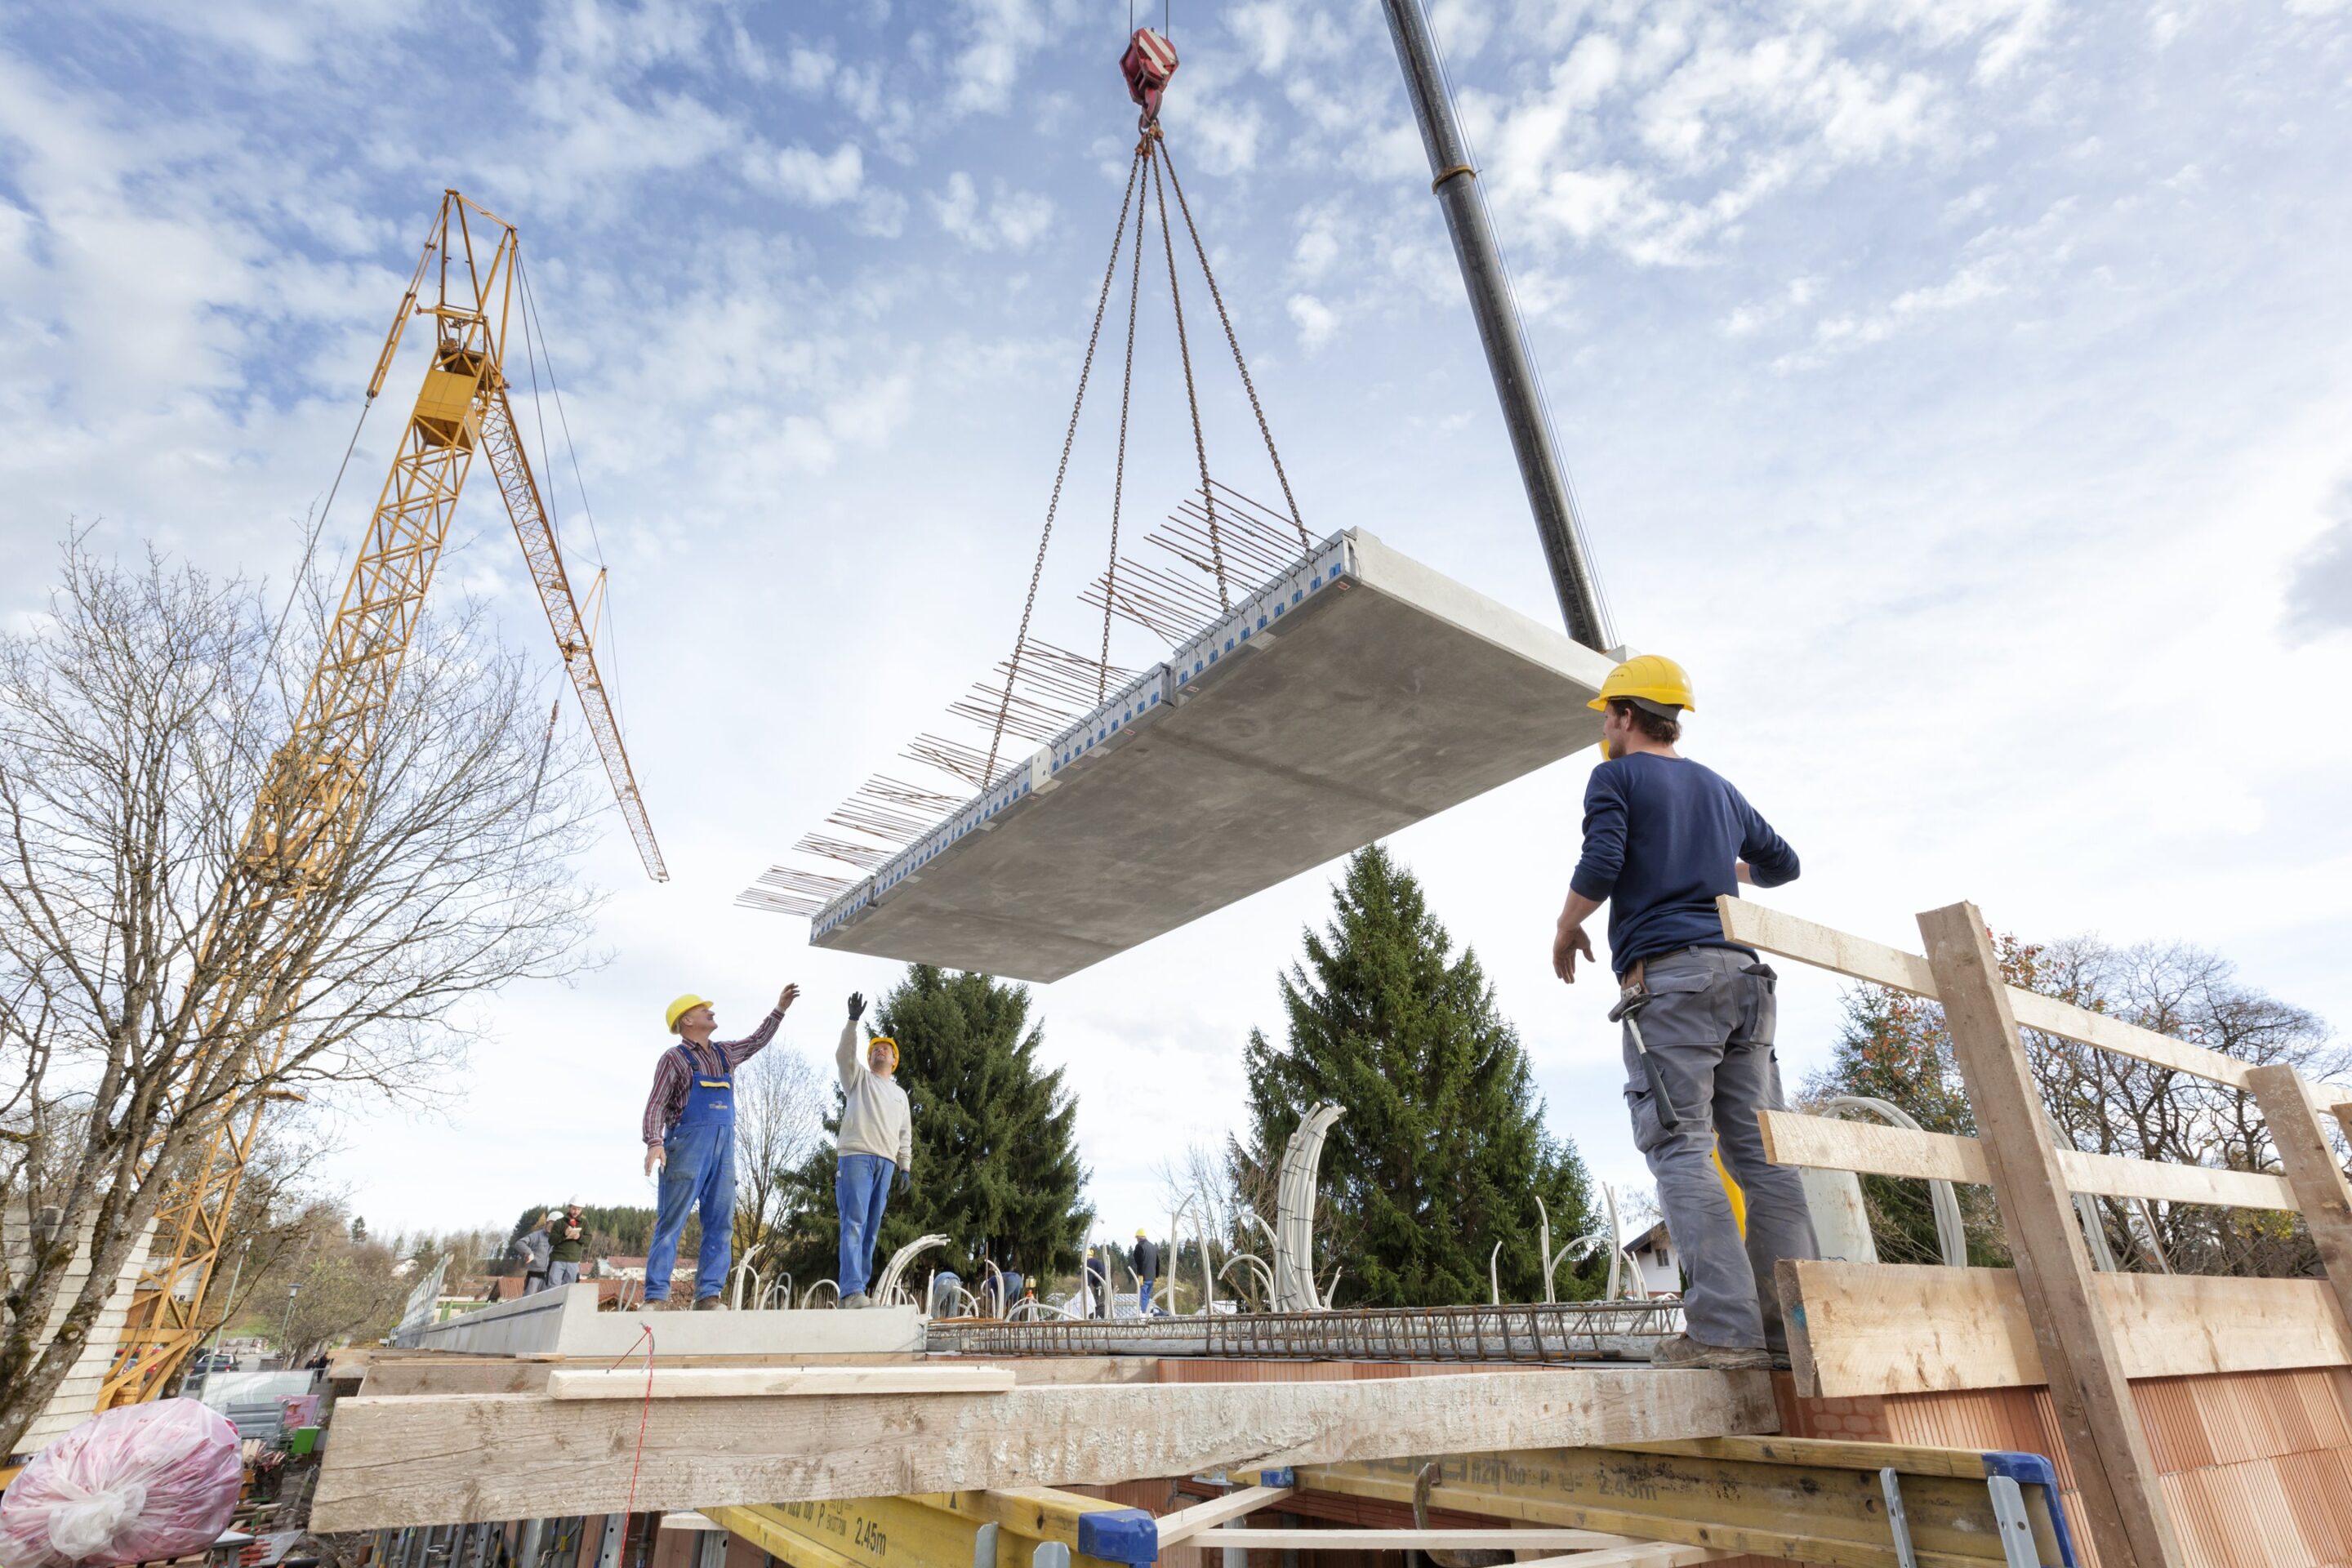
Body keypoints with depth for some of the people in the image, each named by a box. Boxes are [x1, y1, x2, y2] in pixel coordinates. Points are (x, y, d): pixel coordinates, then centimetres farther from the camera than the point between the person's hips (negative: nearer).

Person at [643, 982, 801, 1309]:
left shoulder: (724, 1053, 20)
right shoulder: (675, 1058, 2)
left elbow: (757, 1041, 37)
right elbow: (656, 1105, -6)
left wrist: (779, 1011, 35)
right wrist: (654, 1142, -21)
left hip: (724, 1147, 6)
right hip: (687, 1144, -6)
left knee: (721, 1225, 1)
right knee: (670, 1223, -6)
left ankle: (708, 1295, 1)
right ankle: (656, 1297, -4)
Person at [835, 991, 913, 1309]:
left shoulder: (900, 1094, 28)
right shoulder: (858, 1078, 16)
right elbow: (843, 1055, -5)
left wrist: (906, 1168, 12)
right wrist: (853, 1020, -18)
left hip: (886, 1163, 5)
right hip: (857, 1156, -5)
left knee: (871, 1230, 2)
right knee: (854, 1224, -15)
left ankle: (858, 1291, 2)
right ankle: (851, 1291, -21)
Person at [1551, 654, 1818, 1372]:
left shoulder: (1616, 777, 3)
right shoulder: (1718, 786, 23)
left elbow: (1600, 865, -12)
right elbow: (1782, 863, 31)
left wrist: (1566, 933, 3)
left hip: (1666, 973, -7)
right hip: (1741, 970, 7)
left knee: (1680, 1147, -9)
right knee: (1758, 1147, 6)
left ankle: (1724, 1328, -14)